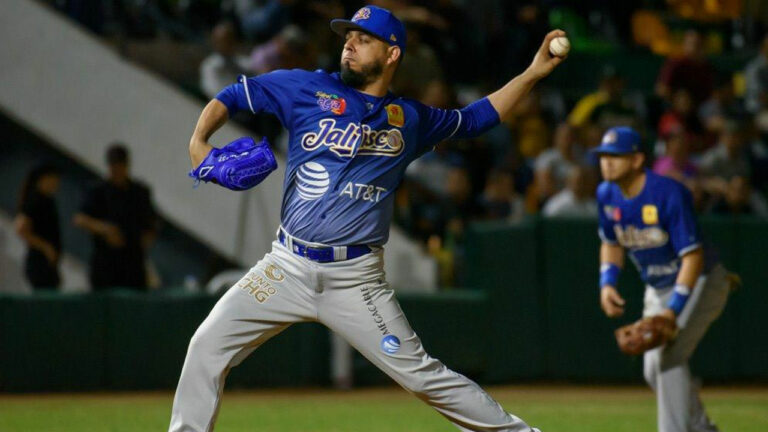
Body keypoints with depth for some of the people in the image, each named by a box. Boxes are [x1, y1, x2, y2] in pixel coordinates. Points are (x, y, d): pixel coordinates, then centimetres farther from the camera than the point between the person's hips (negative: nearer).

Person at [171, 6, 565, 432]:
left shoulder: (410, 120, 9)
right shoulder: (307, 88, 5)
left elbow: (476, 117, 24)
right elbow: (233, 96, 7)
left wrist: (533, 73, 17)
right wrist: (198, 140, -11)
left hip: (355, 279, -1)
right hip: (287, 268, 1)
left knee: (421, 373, -5)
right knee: (208, 345, -8)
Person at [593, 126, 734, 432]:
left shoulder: (669, 193, -27)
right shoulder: (607, 195, -5)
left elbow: (693, 256, -28)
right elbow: (611, 243, 14)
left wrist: (673, 309, -35)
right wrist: (607, 282, -5)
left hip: (698, 282, -8)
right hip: (658, 289, 8)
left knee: (668, 356, -24)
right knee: (654, 371, 9)